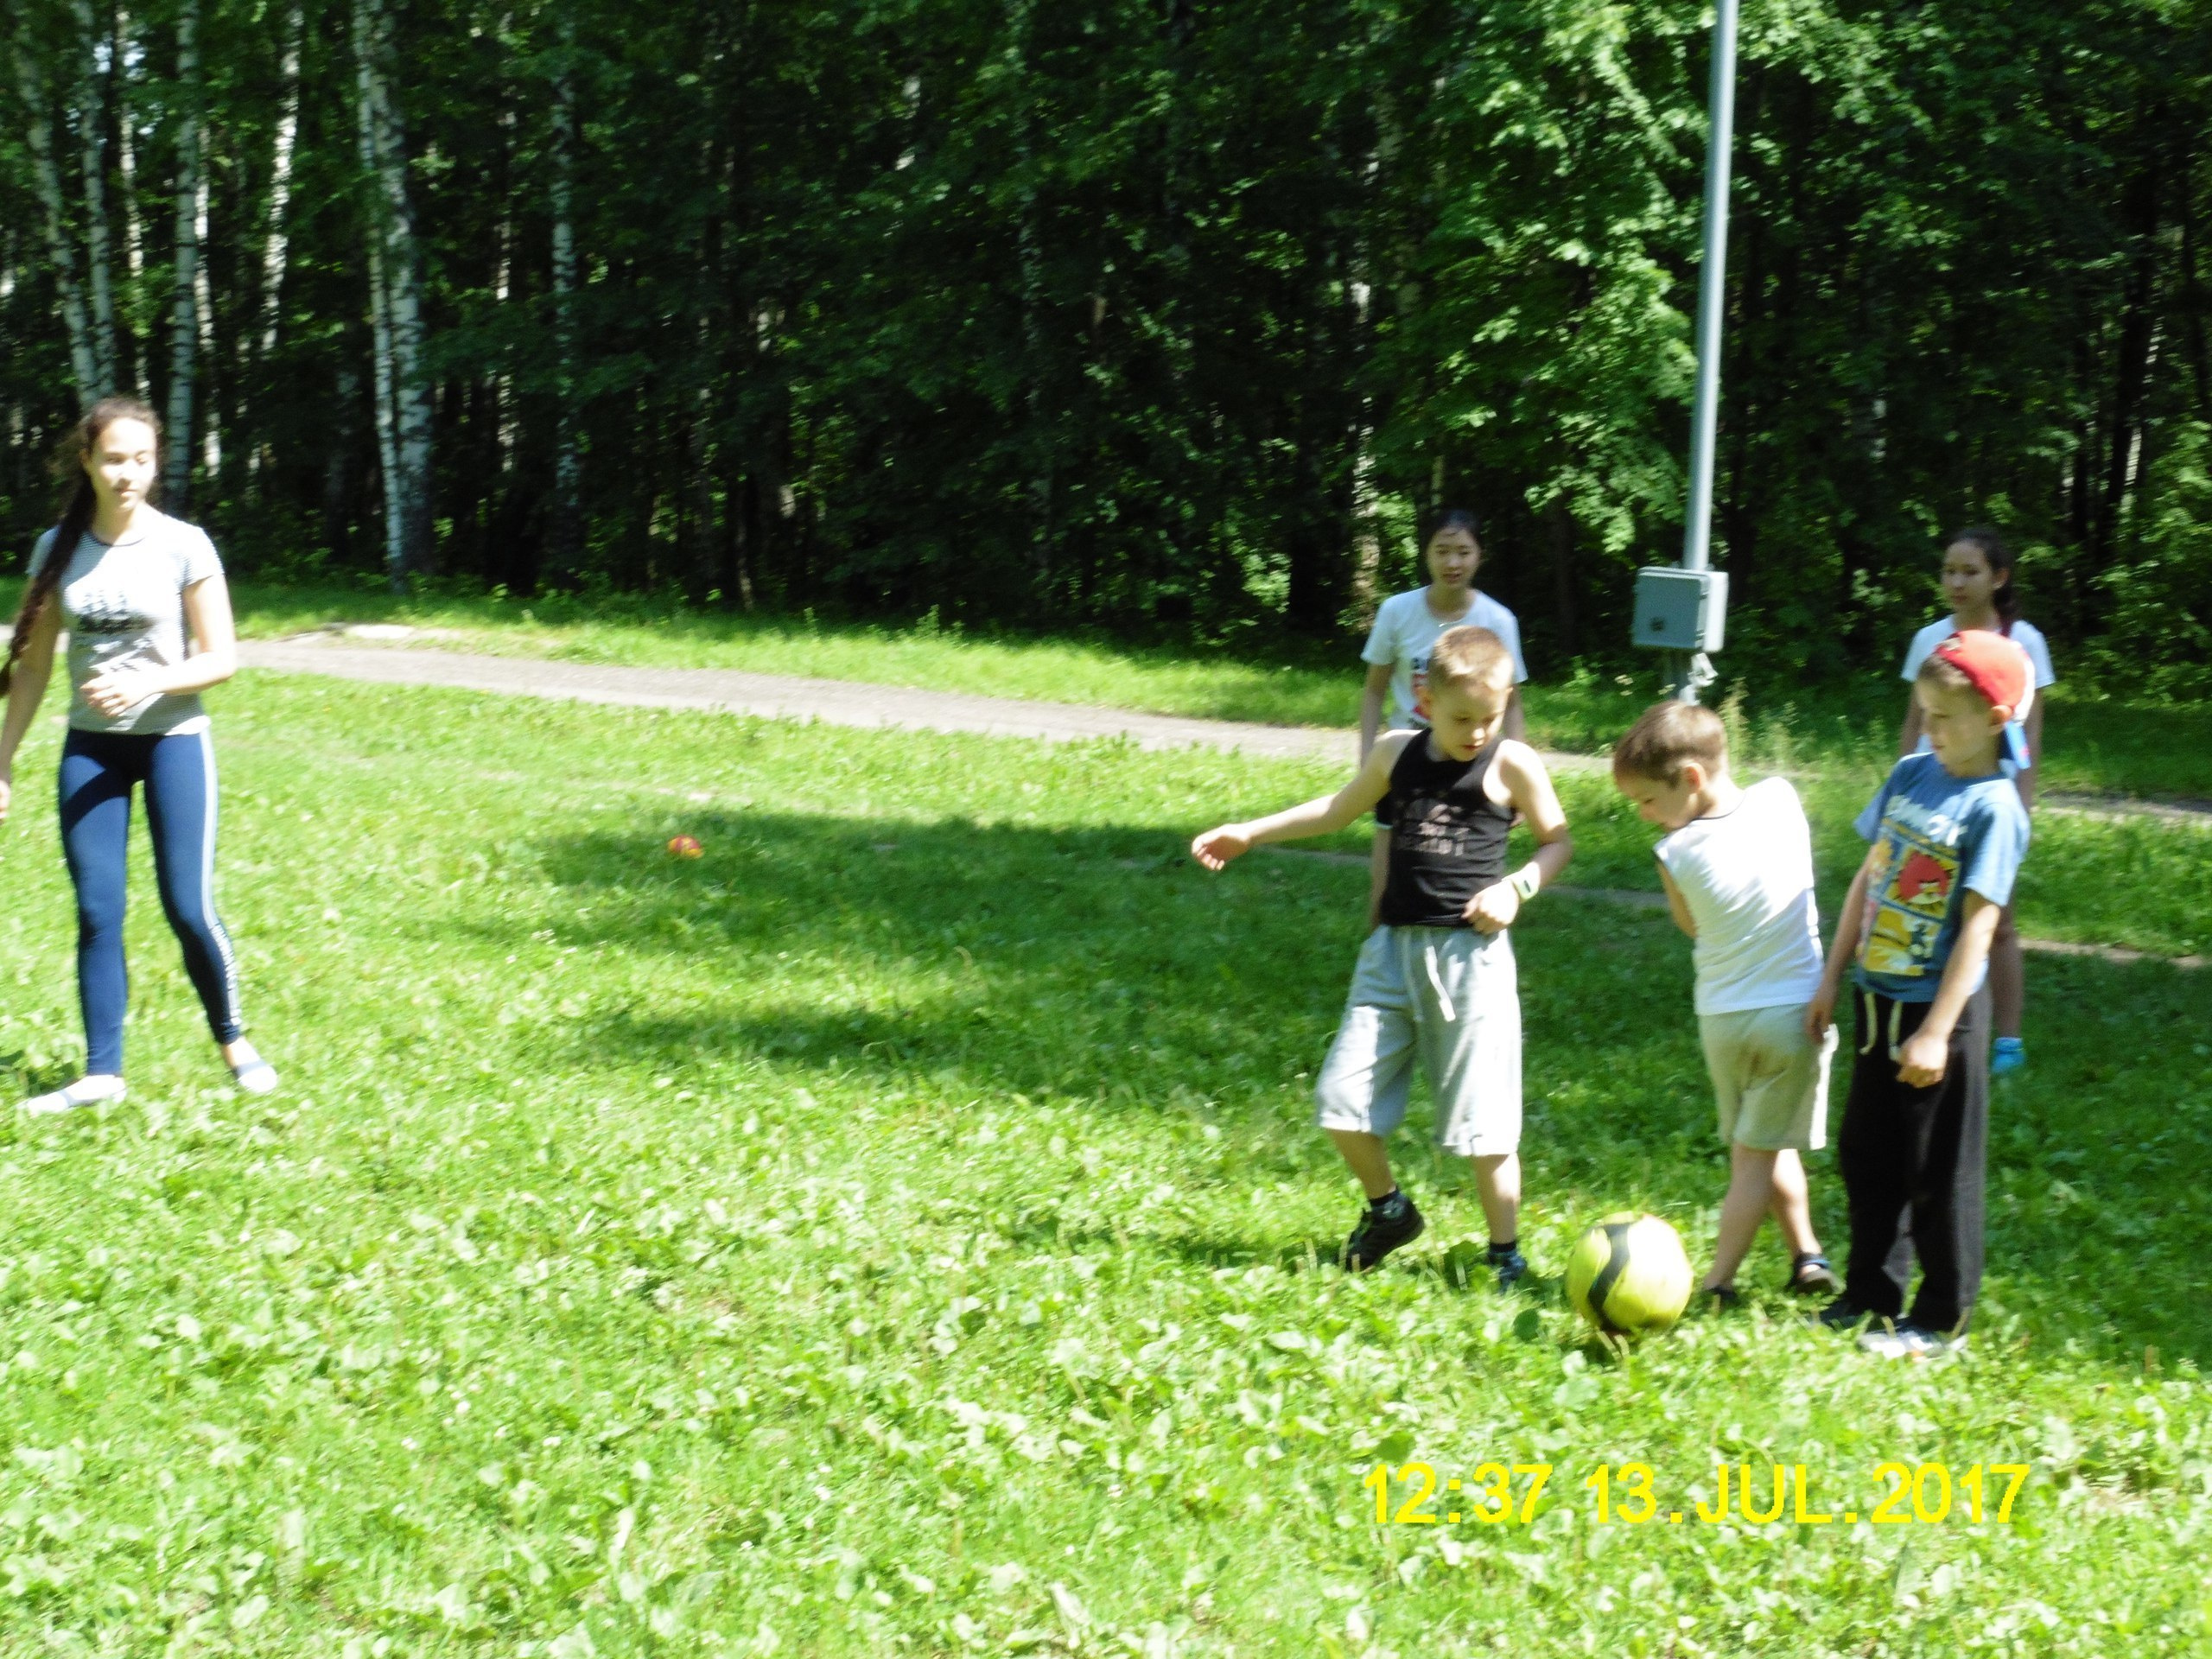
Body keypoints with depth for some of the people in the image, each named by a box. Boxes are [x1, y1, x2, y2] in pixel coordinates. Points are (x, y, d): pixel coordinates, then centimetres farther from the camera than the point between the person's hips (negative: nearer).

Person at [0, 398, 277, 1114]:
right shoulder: (58, 550, 2)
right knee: (96, 913, 0)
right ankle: (102, 1072, 8)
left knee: (189, 909, -5)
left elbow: (222, 658, -6)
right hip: (90, 745, 3)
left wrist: (146, 684, -22)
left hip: (174, 739, -3)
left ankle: (235, 1041, 17)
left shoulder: (183, 546, -7)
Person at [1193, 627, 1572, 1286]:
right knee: (1342, 1096, 3)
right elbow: (1338, 810, 24)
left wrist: (1516, 888, -13)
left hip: (1472, 955, -4)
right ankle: (1387, 1211, 28)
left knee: (1483, 1118, -3)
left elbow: (1558, 841, 5)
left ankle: (1506, 1255, 13)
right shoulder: (1397, 753, 8)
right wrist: (1249, 833, 23)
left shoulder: (1511, 764, -4)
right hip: (1394, 947, 4)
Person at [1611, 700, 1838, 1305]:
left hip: (1722, 1019, 0)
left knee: (1758, 1149, 20)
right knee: (1761, 1153, 7)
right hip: (1795, 1008, 0)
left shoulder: (1677, 852, -15)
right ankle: (1717, 1283, 5)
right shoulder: (1781, 799, -10)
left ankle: (1806, 1257, 26)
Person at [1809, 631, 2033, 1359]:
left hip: (1939, 1010, -7)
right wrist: (1833, 978, 11)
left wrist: (1936, 1033, -20)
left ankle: (1940, 1320, 17)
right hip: (1881, 998, 7)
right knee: (1864, 1155, 17)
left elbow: (1978, 925, -18)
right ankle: (1871, 1294, 32)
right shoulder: (1910, 775, 4)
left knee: (1938, 1170, 4)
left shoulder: (1994, 807, -16)